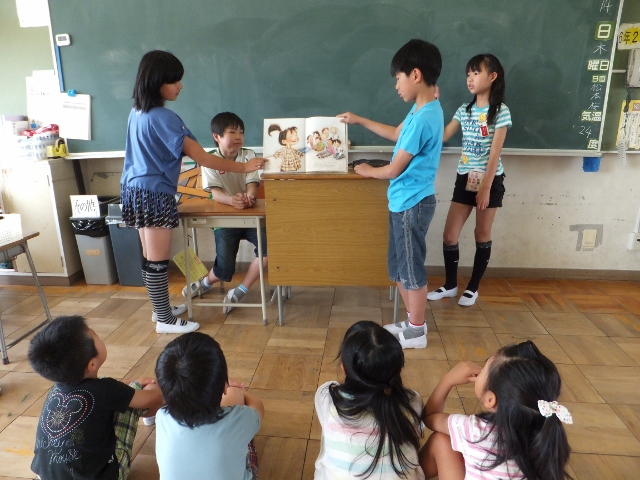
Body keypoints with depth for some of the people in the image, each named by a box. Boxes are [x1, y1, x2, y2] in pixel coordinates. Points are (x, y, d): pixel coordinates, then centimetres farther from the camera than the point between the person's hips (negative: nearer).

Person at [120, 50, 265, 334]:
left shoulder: (138, 112, 10)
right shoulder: (162, 117, -19)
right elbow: (200, 157, -19)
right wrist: (244, 167, -14)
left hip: (136, 189, 9)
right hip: (154, 194, -9)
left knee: (150, 256, 17)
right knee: (158, 260, 0)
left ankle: (161, 308, 31)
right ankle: (165, 320, 12)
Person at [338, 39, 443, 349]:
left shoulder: (423, 118, -22)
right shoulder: (424, 109, 9)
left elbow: (394, 170, -18)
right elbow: (397, 134, 28)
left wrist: (368, 171, 2)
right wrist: (360, 121, 30)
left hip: (412, 203, -10)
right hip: (404, 202, 10)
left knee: (412, 268, 3)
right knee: (399, 267, 17)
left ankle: (416, 332, 19)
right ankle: (412, 322, 30)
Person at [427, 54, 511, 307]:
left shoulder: (500, 111, -7)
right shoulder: (464, 110, 8)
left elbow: (494, 153, -12)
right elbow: (441, 136, 0)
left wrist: (486, 188, -16)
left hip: (490, 179, -4)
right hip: (465, 179, 5)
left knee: (482, 234, 7)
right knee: (449, 234, 2)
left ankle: (473, 287, 21)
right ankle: (450, 285, 19)